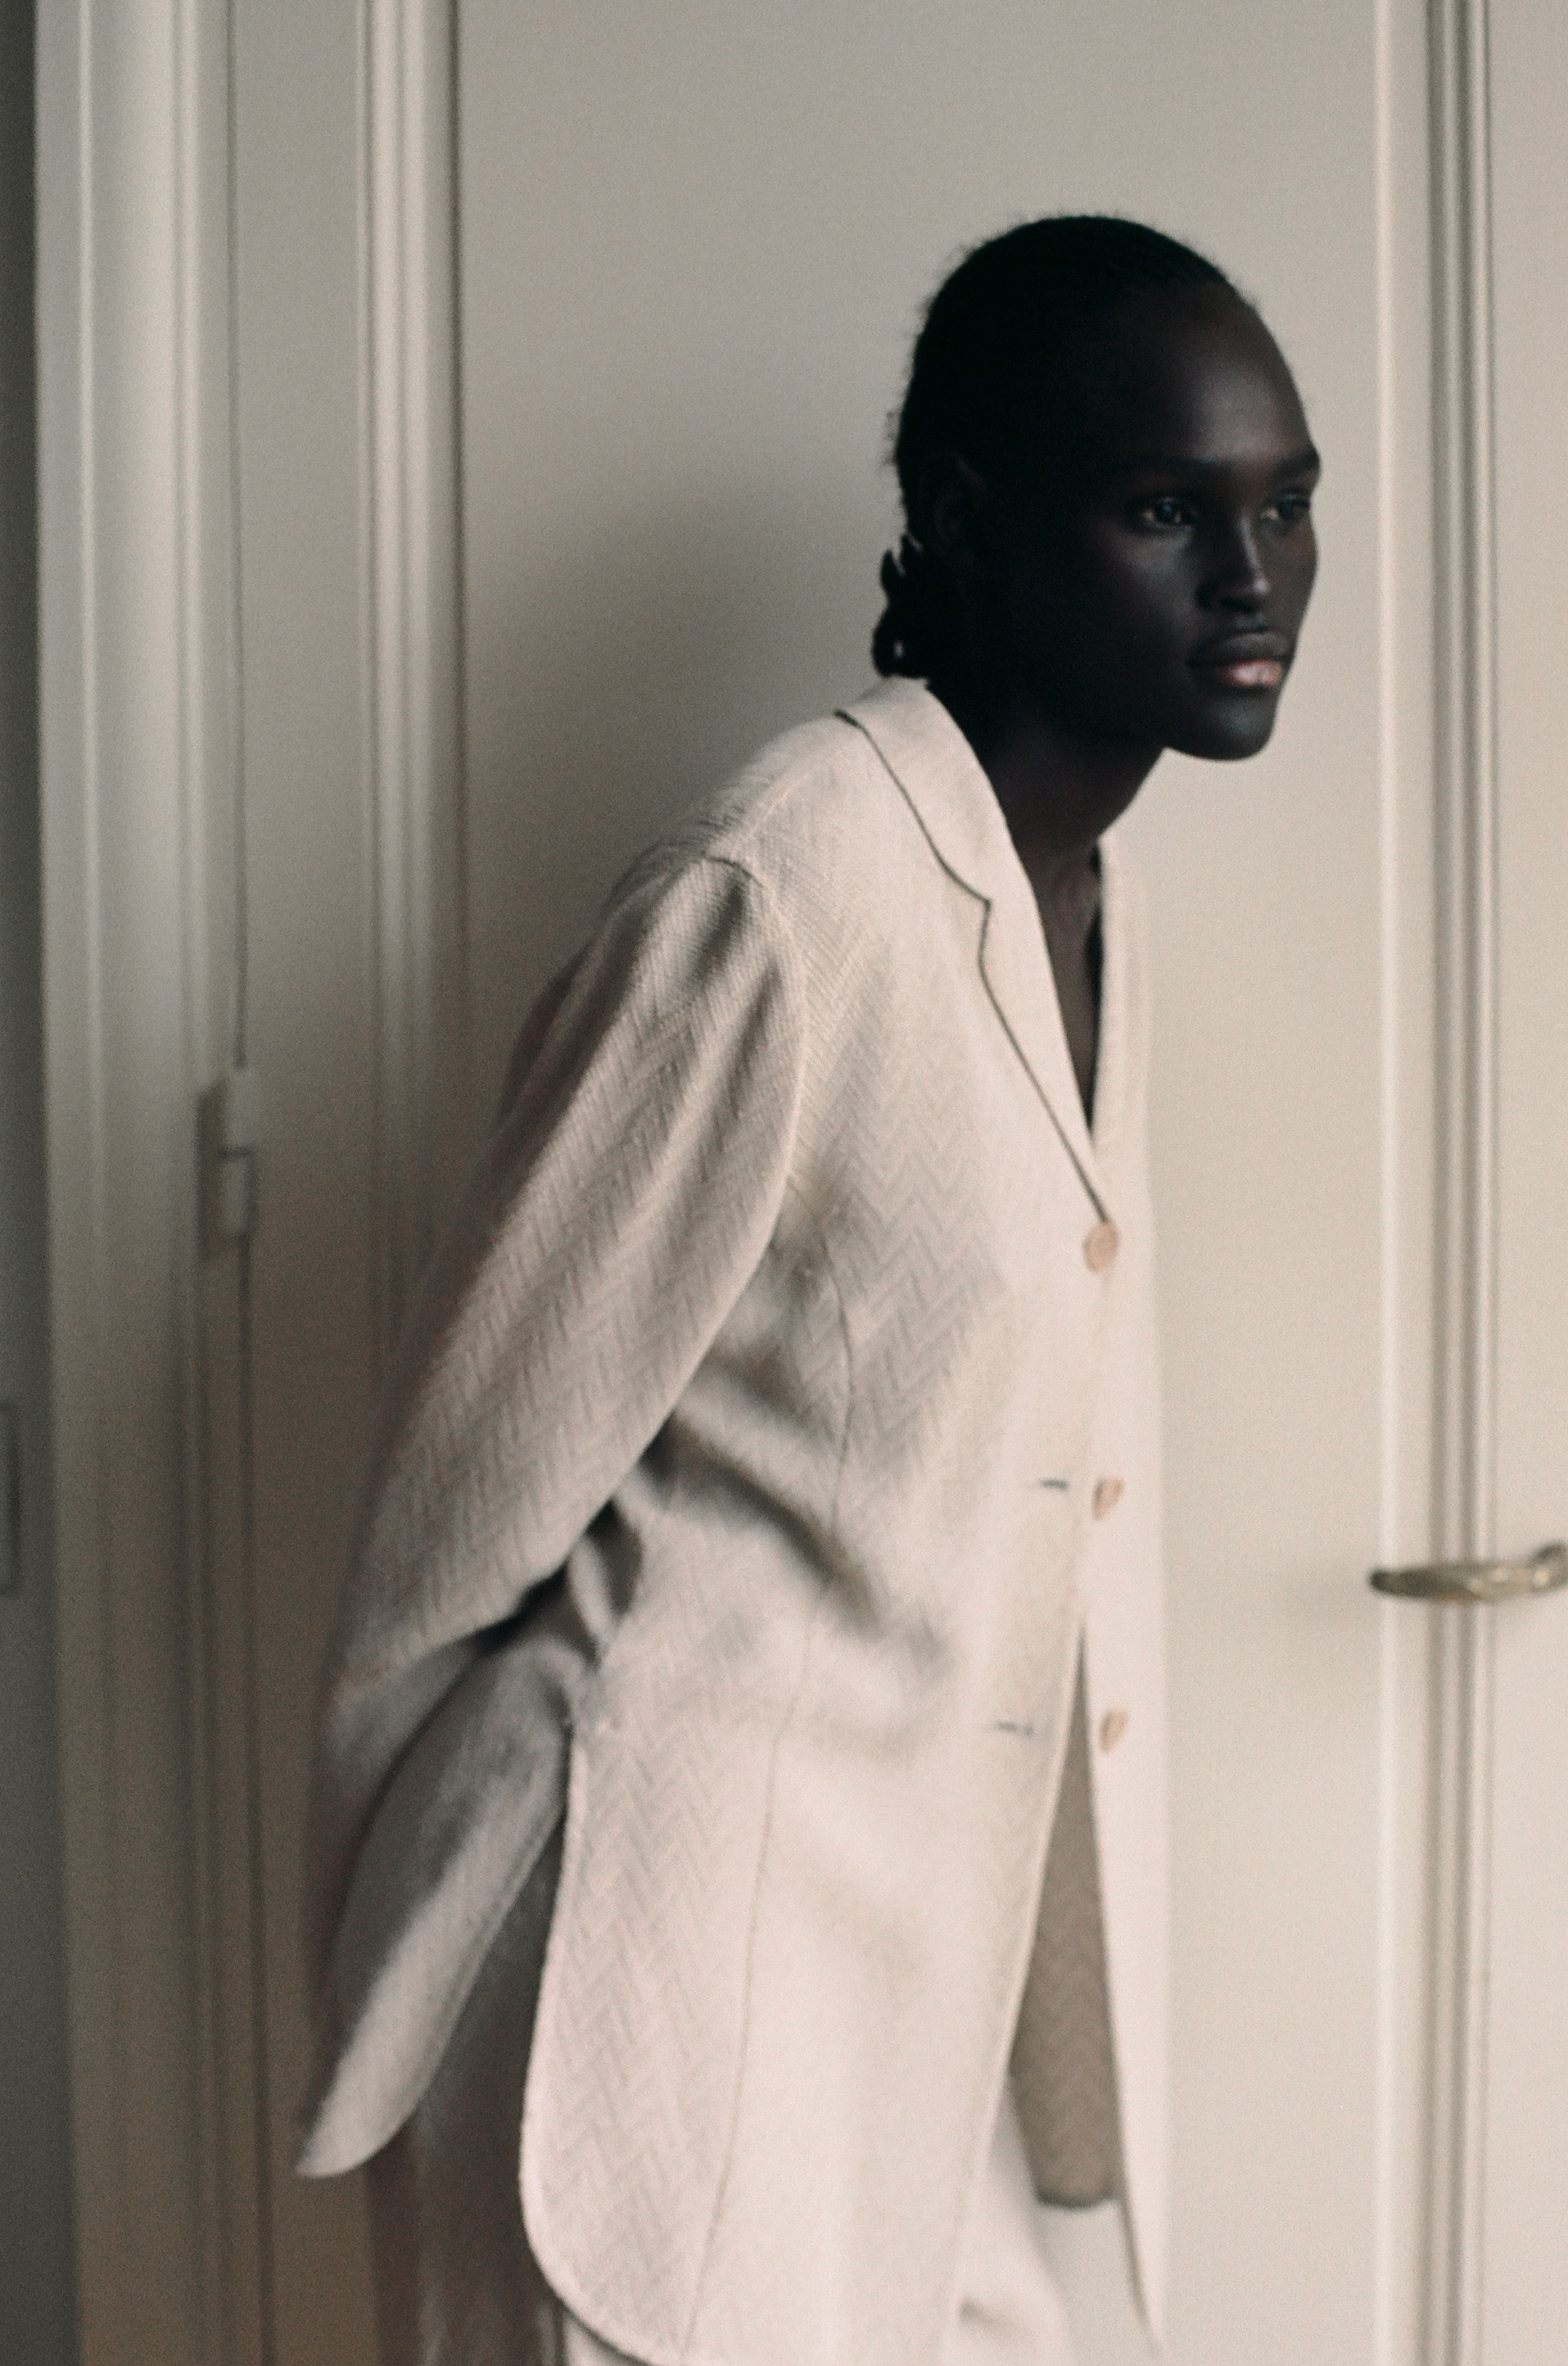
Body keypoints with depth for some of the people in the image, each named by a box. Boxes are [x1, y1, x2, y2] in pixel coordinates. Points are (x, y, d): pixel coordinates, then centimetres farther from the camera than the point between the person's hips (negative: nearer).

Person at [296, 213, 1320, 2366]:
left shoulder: (1096, 907, 6)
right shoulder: (787, 894, -20)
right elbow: (480, 1462, -13)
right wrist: (394, 1933, 0)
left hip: (923, 1976, 8)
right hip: (677, 1961, -8)